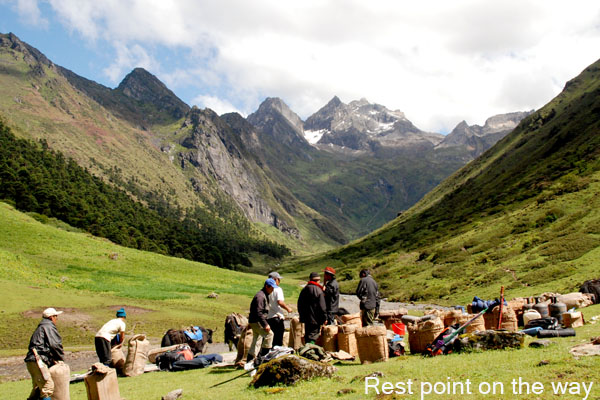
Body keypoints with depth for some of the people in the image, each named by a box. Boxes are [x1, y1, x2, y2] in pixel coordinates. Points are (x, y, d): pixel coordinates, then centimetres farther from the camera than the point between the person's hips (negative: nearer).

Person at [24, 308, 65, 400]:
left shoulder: (40, 327, 26)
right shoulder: (49, 326, -4)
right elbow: (55, 344, -12)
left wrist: (53, 360, 11)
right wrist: (61, 358, 2)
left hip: (31, 361, 10)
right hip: (37, 360, -10)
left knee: (38, 387, 17)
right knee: (48, 385, -16)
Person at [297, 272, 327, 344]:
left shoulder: (304, 289, 8)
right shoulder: (319, 290, -13)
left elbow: (299, 304, 14)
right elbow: (322, 306, -13)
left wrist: (302, 315, 22)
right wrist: (324, 318, -4)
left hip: (306, 318, 6)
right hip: (315, 319, -6)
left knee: (307, 335, 15)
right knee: (313, 335, -4)